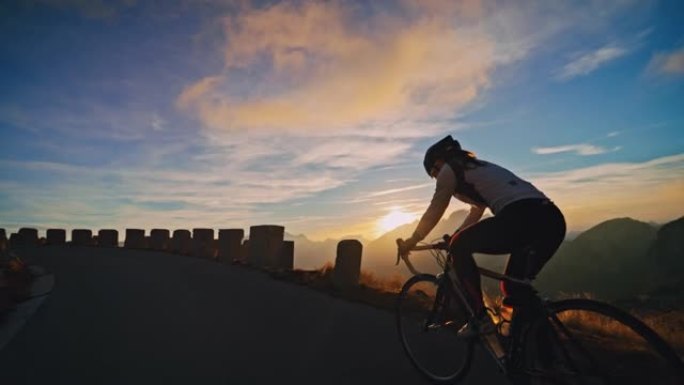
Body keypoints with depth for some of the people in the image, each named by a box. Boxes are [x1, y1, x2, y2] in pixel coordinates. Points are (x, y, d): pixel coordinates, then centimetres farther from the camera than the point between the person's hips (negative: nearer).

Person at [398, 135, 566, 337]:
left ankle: (480, 318, 5)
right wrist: (454, 237, 51)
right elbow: (475, 213, 42)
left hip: (522, 218, -9)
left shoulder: (449, 170, 10)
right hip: (553, 220, 9)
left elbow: (433, 213, 14)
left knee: (460, 246, 8)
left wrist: (410, 242, 26)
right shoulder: (479, 167, 34)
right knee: (514, 287, 22)